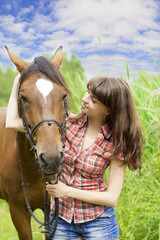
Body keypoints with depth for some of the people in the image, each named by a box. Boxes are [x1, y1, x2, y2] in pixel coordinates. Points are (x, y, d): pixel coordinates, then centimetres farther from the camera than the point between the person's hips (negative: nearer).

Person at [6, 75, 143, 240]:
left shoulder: (117, 142, -14)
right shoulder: (69, 122, -7)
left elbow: (112, 198, -15)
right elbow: (14, 123, -5)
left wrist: (67, 191, -20)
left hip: (98, 220, -3)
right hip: (61, 216, 3)